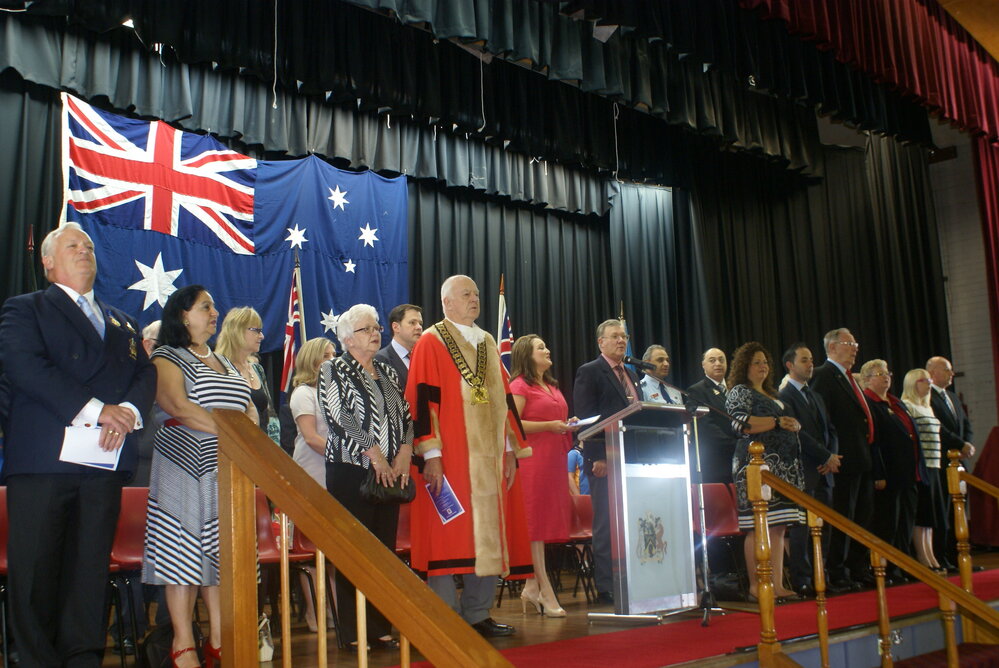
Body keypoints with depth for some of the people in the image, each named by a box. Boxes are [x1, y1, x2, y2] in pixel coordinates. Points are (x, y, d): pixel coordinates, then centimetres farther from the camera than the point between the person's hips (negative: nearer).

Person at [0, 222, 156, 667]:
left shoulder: (122, 323, 24)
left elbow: (145, 373, 12)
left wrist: (128, 411, -11)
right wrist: (94, 409, -17)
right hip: (43, 458, -4)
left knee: (91, 568, 5)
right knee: (36, 571, -1)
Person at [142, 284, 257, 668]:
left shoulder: (225, 363, 22)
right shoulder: (167, 359, 0)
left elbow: (249, 409, 19)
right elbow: (179, 408, -15)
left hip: (227, 474, 6)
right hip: (186, 470, -6)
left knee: (222, 554, 4)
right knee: (184, 554, -6)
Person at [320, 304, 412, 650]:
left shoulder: (387, 372, 18)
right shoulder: (333, 370, 0)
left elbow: (405, 415, 15)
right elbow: (341, 417, -12)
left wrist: (404, 453, -2)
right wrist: (374, 454, -15)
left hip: (390, 472, 6)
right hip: (351, 470, -6)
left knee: (385, 549, 5)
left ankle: (381, 628, 12)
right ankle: (354, 633, 2)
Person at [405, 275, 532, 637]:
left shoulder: (487, 343, 16)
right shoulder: (430, 343, -3)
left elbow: (503, 398, 17)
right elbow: (422, 401, -10)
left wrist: (511, 449, 12)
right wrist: (431, 454, -17)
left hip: (489, 457, 7)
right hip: (449, 457, -7)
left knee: (491, 537, 8)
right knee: (448, 536, -4)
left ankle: (477, 615, 18)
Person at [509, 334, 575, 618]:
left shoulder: (552, 386, 21)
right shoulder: (519, 386, -5)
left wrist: (568, 424, 9)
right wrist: (548, 425, -18)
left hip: (554, 461, 8)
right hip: (532, 460, -8)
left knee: (546, 522, 8)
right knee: (535, 523, -3)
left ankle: (532, 589, 16)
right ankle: (546, 593, 0)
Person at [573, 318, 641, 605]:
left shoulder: (631, 375, 21)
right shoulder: (589, 372, -3)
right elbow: (584, 417, -11)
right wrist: (597, 458, -18)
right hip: (606, 462, -7)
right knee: (606, 526, -2)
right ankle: (607, 589, 3)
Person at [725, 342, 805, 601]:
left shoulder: (772, 395, 25)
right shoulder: (739, 392, 1)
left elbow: (788, 423, 29)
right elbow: (742, 423, -14)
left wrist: (793, 424, 5)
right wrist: (778, 421, -13)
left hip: (782, 467, 8)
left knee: (778, 528, 4)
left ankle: (777, 585, 5)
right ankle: (756, 586, -8)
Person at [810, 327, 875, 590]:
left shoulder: (848, 378, 20)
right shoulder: (823, 375, -10)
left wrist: (867, 449, 15)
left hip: (862, 460, 10)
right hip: (844, 460, -9)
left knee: (862, 518, 14)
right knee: (842, 519, -4)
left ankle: (859, 570, 23)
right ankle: (837, 575, 3)